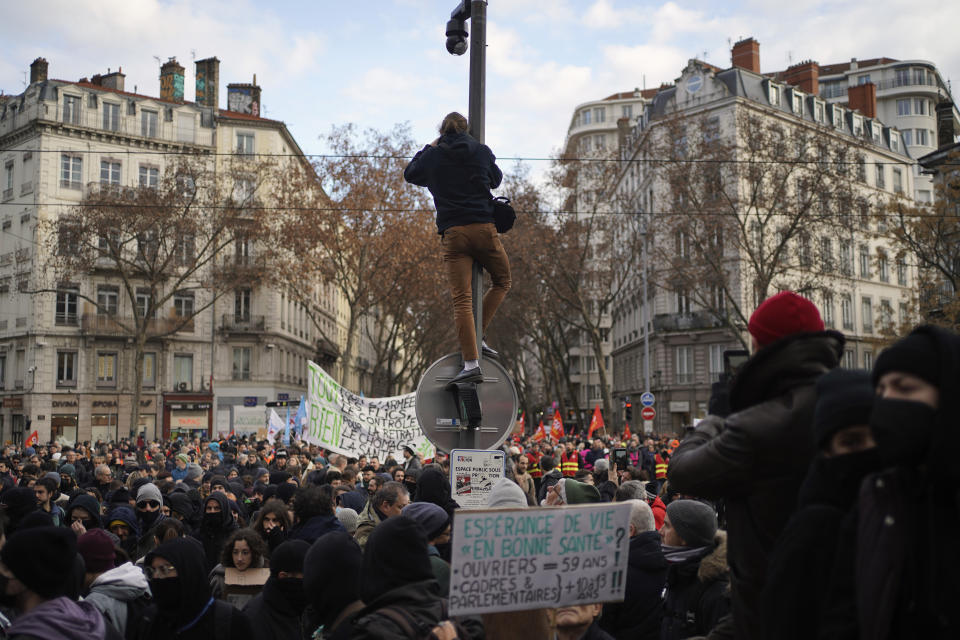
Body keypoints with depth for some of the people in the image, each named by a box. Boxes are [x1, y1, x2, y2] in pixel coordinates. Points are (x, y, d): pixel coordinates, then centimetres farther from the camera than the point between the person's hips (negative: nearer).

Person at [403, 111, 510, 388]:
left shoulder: (432, 157, 8)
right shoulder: (482, 151, 8)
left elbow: (409, 174, 27)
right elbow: (496, 179, 25)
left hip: (453, 233, 0)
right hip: (484, 229, 0)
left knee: (462, 299, -5)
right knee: (502, 281, 21)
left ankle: (471, 362, -14)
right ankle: (476, 336, 10)